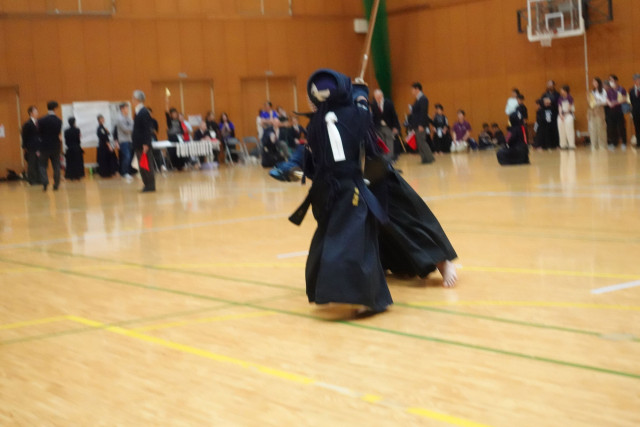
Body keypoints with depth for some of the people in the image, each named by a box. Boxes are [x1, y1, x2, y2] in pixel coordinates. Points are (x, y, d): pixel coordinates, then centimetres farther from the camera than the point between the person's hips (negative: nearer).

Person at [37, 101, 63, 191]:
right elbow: (59, 133, 1)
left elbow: (39, 133, -2)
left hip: (44, 146, -1)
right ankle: (56, 184, 10)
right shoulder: (59, 121, -6)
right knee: (56, 166, 10)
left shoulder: (41, 121, -11)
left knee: (43, 165, 10)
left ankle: (45, 182, -9)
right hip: (55, 146, 1)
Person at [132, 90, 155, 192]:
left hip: (144, 144, -10)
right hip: (138, 144, 10)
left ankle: (150, 185, 0)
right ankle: (148, 185, 15)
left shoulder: (144, 112, -15)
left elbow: (147, 129, -19)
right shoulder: (139, 112, 14)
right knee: (142, 165, 11)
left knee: (145, 165, -5)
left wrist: (146, 144, -21)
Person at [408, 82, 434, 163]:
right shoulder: (418, 99, 15)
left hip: (420, 125, -10)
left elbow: (423, 113, -19)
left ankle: (430, 158, -4)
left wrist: (421, 125, -22)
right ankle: (424, 158, 14)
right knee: (419, 142, 10)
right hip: (416, 125, 10)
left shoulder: (423, 99, -14)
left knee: (421, 141, -9)